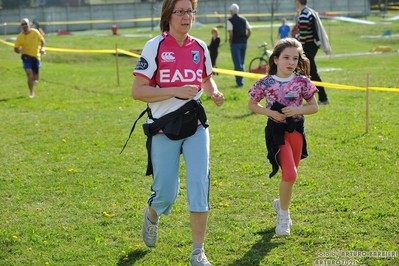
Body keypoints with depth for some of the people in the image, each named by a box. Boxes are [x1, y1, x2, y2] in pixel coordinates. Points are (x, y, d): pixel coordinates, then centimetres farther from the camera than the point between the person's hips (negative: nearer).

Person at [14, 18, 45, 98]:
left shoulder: (35, 32, -7)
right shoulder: (20, 37, -9)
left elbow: (42, 40, 7)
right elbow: (15, 48, -1)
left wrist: (42, 48, -11)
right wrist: (19, 50, -24)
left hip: (36, 56, 2)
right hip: (26, 57, -2)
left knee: (36, 77, 7)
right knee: (29, 74, -19)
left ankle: (34, 79, 48)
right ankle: (31, 92, 0)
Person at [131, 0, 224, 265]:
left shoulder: (200, 47, 5)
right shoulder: (155, 46, -8)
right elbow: (138, 91, -13)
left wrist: (214, 91, 1)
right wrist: (176, 91, -21)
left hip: (195, 126, 3)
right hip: (164, 129, -3)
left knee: (199, 186, -7)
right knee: (167, 194, 3)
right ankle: (152, 215, 41)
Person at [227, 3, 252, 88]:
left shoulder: (230, 20, -9)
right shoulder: (244, 19, 9)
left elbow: (231, 34, -15)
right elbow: (249, 31, 6)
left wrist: (230, 42, -1)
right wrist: (245, 39, 14)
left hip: (235, 43, -6)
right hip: (244, 43, 6)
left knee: (237, 63, -4)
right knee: (242, 63, 16)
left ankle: (239, 82, -6)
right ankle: (241, 80, 21)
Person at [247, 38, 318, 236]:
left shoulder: (302, 82, -4)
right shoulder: (265, 83, -9)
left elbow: (314, 106, 3)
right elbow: (252, 104, 4)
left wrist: (297, 110, -15)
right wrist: (269, 112, -13)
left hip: (296, 129, 3)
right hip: (276, 130, -3)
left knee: (290, 174, 13)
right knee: (290, 174, -13)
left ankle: (281, 203, 41)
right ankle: (284, 214, 8)